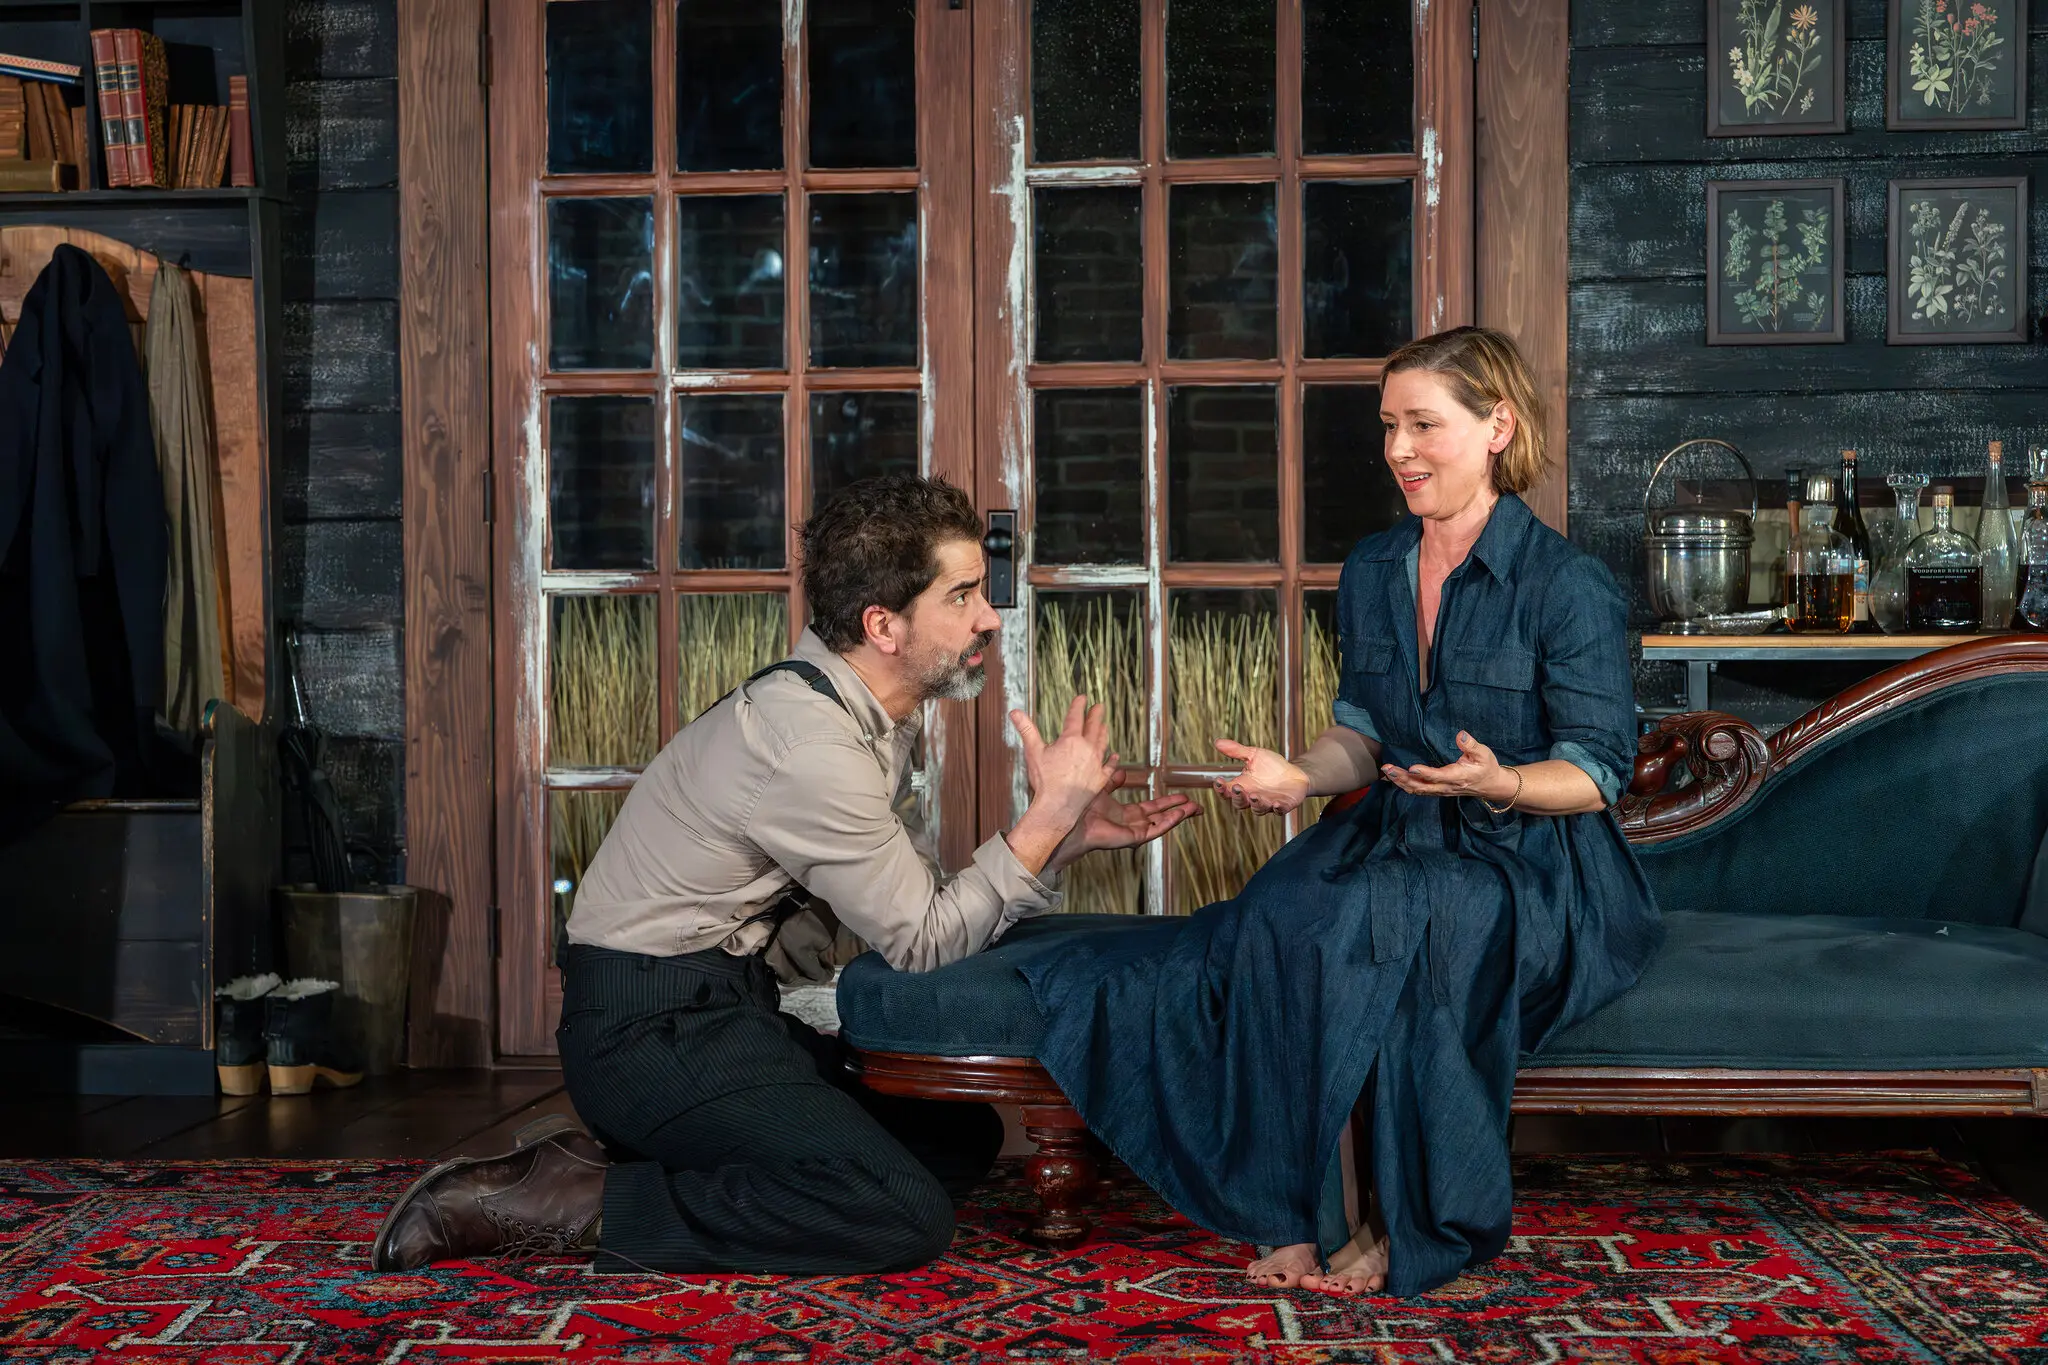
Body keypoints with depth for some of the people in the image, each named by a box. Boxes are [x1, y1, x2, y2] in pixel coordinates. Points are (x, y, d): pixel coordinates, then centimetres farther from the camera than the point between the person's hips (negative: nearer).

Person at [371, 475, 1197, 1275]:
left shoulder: (866, 716, 9)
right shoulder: (809, 741, -21)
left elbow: (913, 899, 6)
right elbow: (921, 943, -14)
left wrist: (1065, 838, 1)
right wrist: (1046, 820, -10)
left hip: (724, 1007, 11)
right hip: (651, 1024, -11)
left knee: (963, 1137, 9)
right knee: (905, 1216, -21)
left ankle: (615, 1154, 5)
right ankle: (568, 1204, -13)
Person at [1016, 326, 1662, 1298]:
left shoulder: (1567, 585, -7)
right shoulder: (1371, 571, 12)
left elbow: (1598, 769, -7)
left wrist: (1501, 783, -27)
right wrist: (1301, 775, -5)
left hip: (1533, 864, -5)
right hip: (1393, 840, 5)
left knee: (1384, 925, -35)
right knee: (1280, 913, -28)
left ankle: (1407, 1222, -18)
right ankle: (1300, 1208, -20)